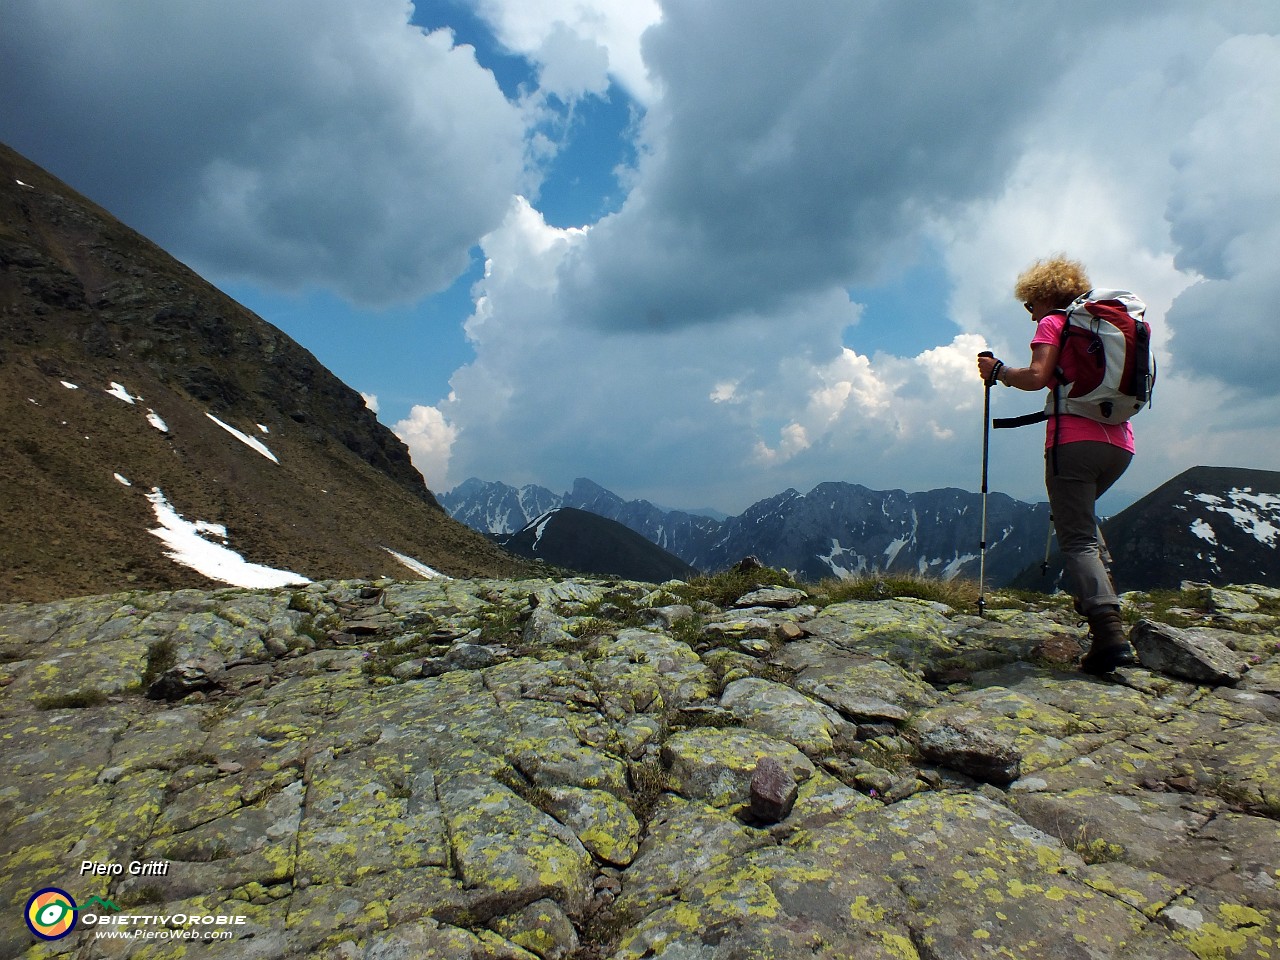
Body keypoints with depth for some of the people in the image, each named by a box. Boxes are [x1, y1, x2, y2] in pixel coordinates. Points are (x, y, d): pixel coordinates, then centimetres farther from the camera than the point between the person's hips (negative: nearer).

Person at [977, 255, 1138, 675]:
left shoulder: (1053, 323, 2)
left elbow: (1037, 377, -14)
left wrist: (997, 370, 3)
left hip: (1074, 439, -7)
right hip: (1119, 441, 8)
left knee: (1077, 539, -9)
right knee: (1083, 515, 30)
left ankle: (1109, 631, -22)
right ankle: (1100, 594, 19)